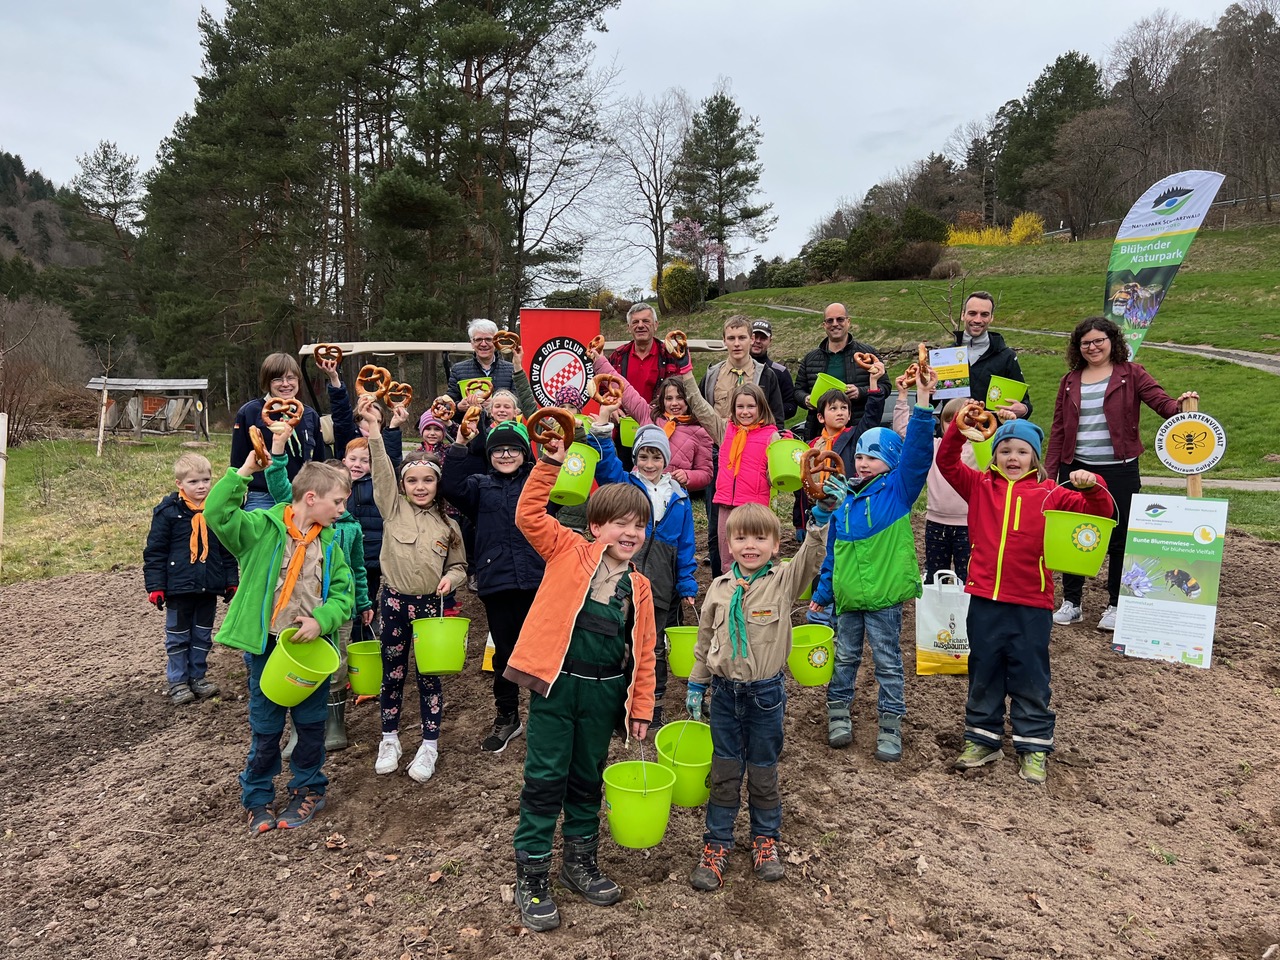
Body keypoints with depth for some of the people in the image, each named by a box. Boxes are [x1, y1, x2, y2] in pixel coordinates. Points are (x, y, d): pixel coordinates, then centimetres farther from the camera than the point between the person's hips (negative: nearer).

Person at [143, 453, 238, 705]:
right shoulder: (168, 511, -8)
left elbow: (228, 550, 10)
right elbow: (154, 551, -6)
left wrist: (232, 582, 8)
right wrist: (155, 586, -10)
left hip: (209, 588, 4)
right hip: (179, 587, -3)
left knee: (203, 636, 14)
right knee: (177, 637, 9)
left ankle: (198, 677, 27)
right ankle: (177, 682, 19)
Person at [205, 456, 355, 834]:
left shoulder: (329, 543, 3)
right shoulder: (263, 527, -9)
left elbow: (343, 595, 1)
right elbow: (217, 514, -24)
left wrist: (321, 620, -17)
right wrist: (244, 471, -27)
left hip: (313, 646, 3)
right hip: (266, 647, -3)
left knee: (311, 724, 14)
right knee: (265, 728, 11)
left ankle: (308, 790, 33)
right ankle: (258, 798, 29)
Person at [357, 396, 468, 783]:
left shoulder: (447, 525, 4)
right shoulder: (393, 508, 0)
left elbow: (459, 565, 12)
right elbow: (382, 470, -13)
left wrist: (451, 576, -11)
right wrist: (373, 426, -23)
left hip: (430, 604, 0)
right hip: (394, 602, 0)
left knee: (430, 675, 7)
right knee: (393, 672, 11)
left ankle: (429, 745, 21)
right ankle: (389, 739, 28)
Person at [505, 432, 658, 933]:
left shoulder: (639, 587, 5)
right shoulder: (568, 552, -4)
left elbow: (643, 652, 8)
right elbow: (529, 515, -15)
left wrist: (640, 708, 7)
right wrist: (550, 463, -21)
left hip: (604, 692, 4)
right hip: (556, 684, -4)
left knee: (588, 778, 19)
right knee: (545, 779, 4)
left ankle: (581, 859, 37)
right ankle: (531, 874, 19)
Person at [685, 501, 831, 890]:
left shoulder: (784, 580, -7)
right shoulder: (720, 588, 1)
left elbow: (811, 558, -27)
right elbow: (704, 639, 9)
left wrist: (821, 517, -42)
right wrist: (696, 685, 11)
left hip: (766, 694, -2)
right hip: (725, 693, 2)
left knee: (764, 773, 13)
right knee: (724, 773, 11)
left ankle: (765, 838, 34)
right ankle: (717, 843, 25)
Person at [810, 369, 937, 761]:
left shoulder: (898, 489, -4)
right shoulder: (843, 500, 7)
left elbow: (917, 451, -20)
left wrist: (923, 399, -29)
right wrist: (821, 593, 16)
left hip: (884, 596, -4)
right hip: (846, 596, 4)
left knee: (888, 663, 6)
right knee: (844, 659, 15)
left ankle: (890, 726, 17)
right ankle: (838, 712, 30)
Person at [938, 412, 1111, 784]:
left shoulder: (1049, 494, -1)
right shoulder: (980, 486, 5)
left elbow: (1099, 513, -3)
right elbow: (946, 462, -3)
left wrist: (1092, 487, -23)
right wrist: (959, 427, -17)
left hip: (1031, 604, -2)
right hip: (984, 600, 2)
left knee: (1030, 677, 8)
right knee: (983, 673, 14)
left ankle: (1034, 747, 22)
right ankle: (982, 740, 28)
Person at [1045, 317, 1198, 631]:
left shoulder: (1130, 373, 1)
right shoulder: (1070, 381, 10)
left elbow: (1160, 400, -10)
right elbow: (1058, 428, 9)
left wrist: (1181, 405, -33)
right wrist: (1049, 470, 5)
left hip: (1119, 470, -3)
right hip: (1076, 469, 3)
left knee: (1119, 538, 5)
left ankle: (1116, 606, 17)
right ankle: (1071, 602, 20)